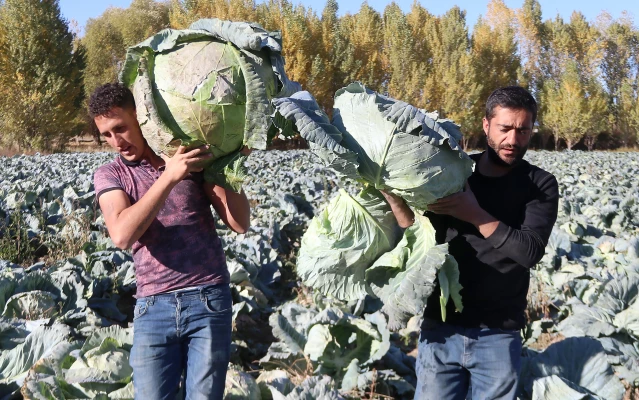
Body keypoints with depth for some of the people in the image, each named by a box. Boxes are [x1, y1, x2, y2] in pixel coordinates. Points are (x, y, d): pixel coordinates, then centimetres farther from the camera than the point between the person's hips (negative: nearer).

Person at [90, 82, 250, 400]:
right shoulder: (109, 175, 5)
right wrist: (169, 176, -20)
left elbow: (240, 223, 1)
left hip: (208, 300, 0)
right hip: (154, 306, 1)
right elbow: (122, 235, -15)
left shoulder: (194, 157, 5)